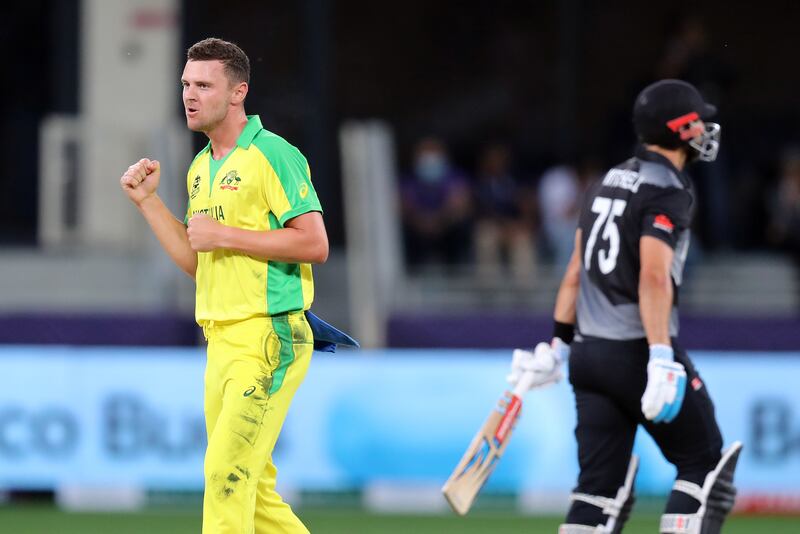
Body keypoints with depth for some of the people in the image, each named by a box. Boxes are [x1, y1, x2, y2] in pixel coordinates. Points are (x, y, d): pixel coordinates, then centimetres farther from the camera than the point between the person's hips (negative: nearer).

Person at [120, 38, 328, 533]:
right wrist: (147, 199, 14)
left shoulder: (272, 155, -10)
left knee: (227, 472, -15)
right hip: (222, 342, 9)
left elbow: (315, 244, -17)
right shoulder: (201, 167, 17)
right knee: (252, 489, 10)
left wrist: (225, 235, -16)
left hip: (270, 339, -9)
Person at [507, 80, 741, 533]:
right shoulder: (668, 190, -10)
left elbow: (576, 272, 18)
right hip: (638, 351, -8)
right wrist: (662, 360, -28)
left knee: (601, 482, 6)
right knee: (703, 463, 3)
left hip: (589, 354, 8)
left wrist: (559, 346, 23)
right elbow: (653, 275, -22)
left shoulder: (607, 183, 16)